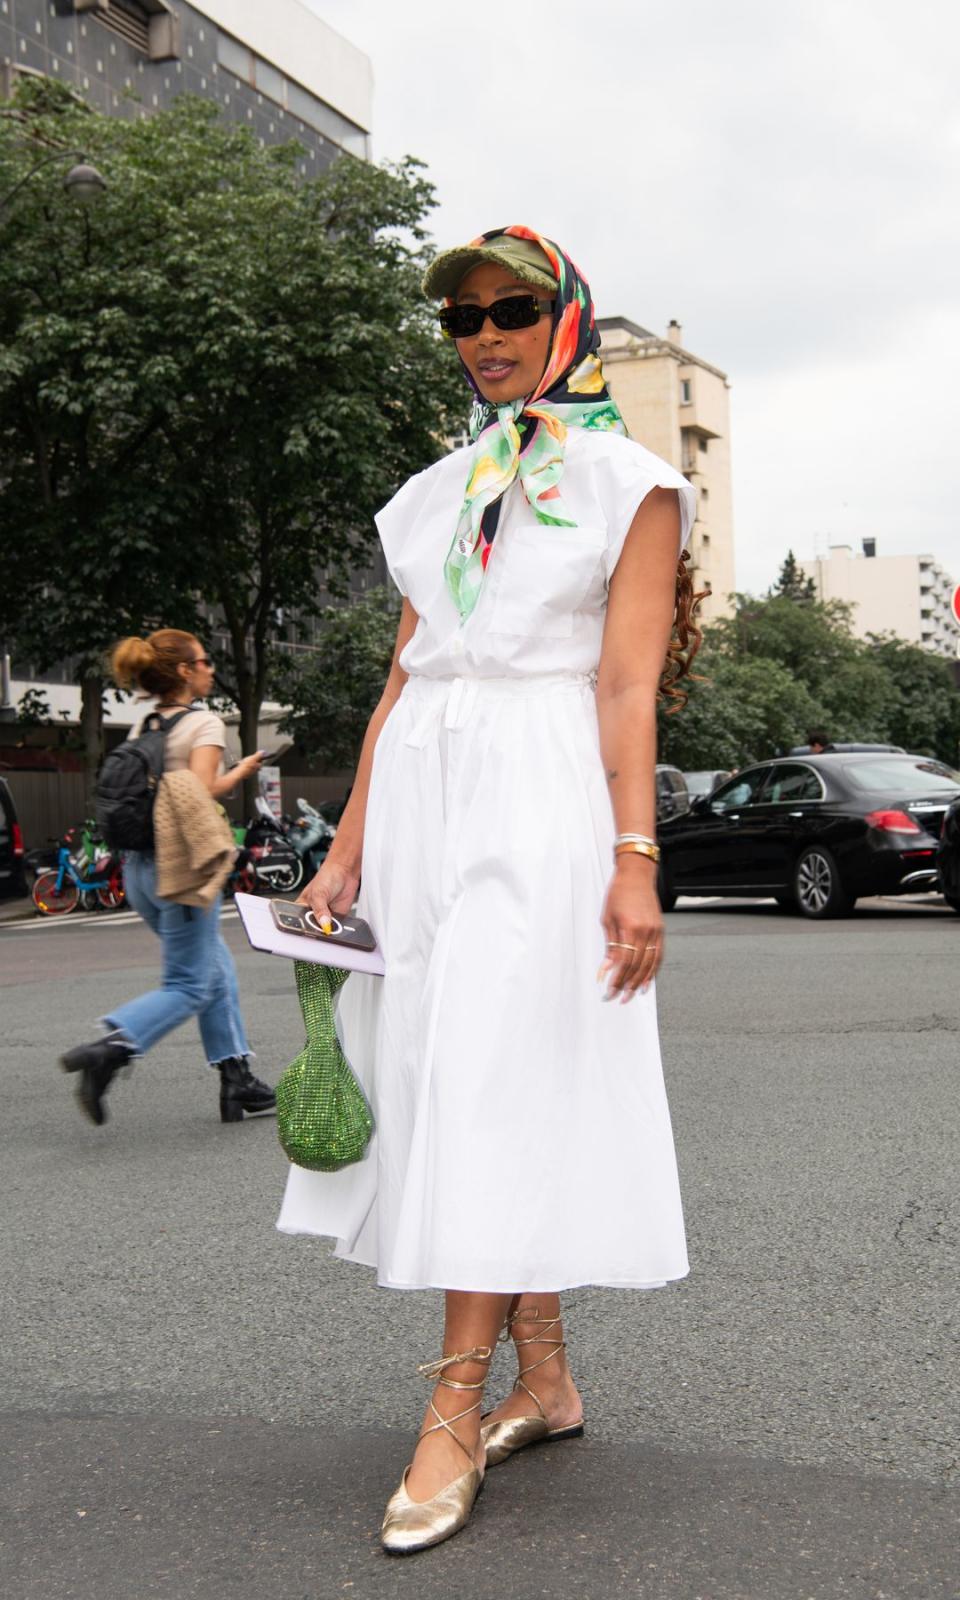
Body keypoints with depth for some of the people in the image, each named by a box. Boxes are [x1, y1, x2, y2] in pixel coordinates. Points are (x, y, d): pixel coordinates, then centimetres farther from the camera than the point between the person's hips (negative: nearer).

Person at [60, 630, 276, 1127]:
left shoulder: (142, 727, 13)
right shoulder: (204, 723, -7)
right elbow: (201, 792, -20)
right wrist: (239, 773, -3)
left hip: (138, 865, 8)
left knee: (217, 969, 17)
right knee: (190, 985, -1)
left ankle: (236, 1077, 19)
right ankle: (110, 1048, -19)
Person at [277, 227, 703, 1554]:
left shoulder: (629, 485, 4)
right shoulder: (438, 494, 19)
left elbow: (628, 687, -6)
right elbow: (403, 680, 15)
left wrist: (634, 859, -15)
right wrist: (346, 850, 9)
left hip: (545, 802, -6)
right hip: (424, 798, 6)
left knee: (495, 1088, -11)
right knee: (450, 1086, 5)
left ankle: (455, 1418, -5)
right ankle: (546, 1381, 16)